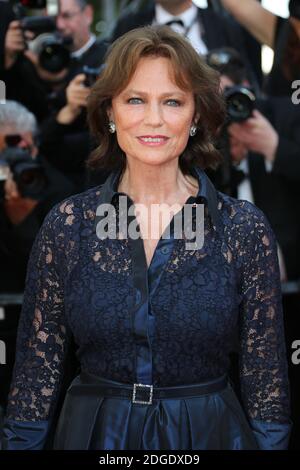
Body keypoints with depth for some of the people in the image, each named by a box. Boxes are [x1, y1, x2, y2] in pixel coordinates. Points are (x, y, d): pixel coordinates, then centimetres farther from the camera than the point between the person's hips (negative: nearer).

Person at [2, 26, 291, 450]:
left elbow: (266, 378, -3)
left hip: (207, 433, 0)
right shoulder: (66, 225, -5)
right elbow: (36, 371, 0)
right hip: (92, 433, 1)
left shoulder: (245, 228, -7)